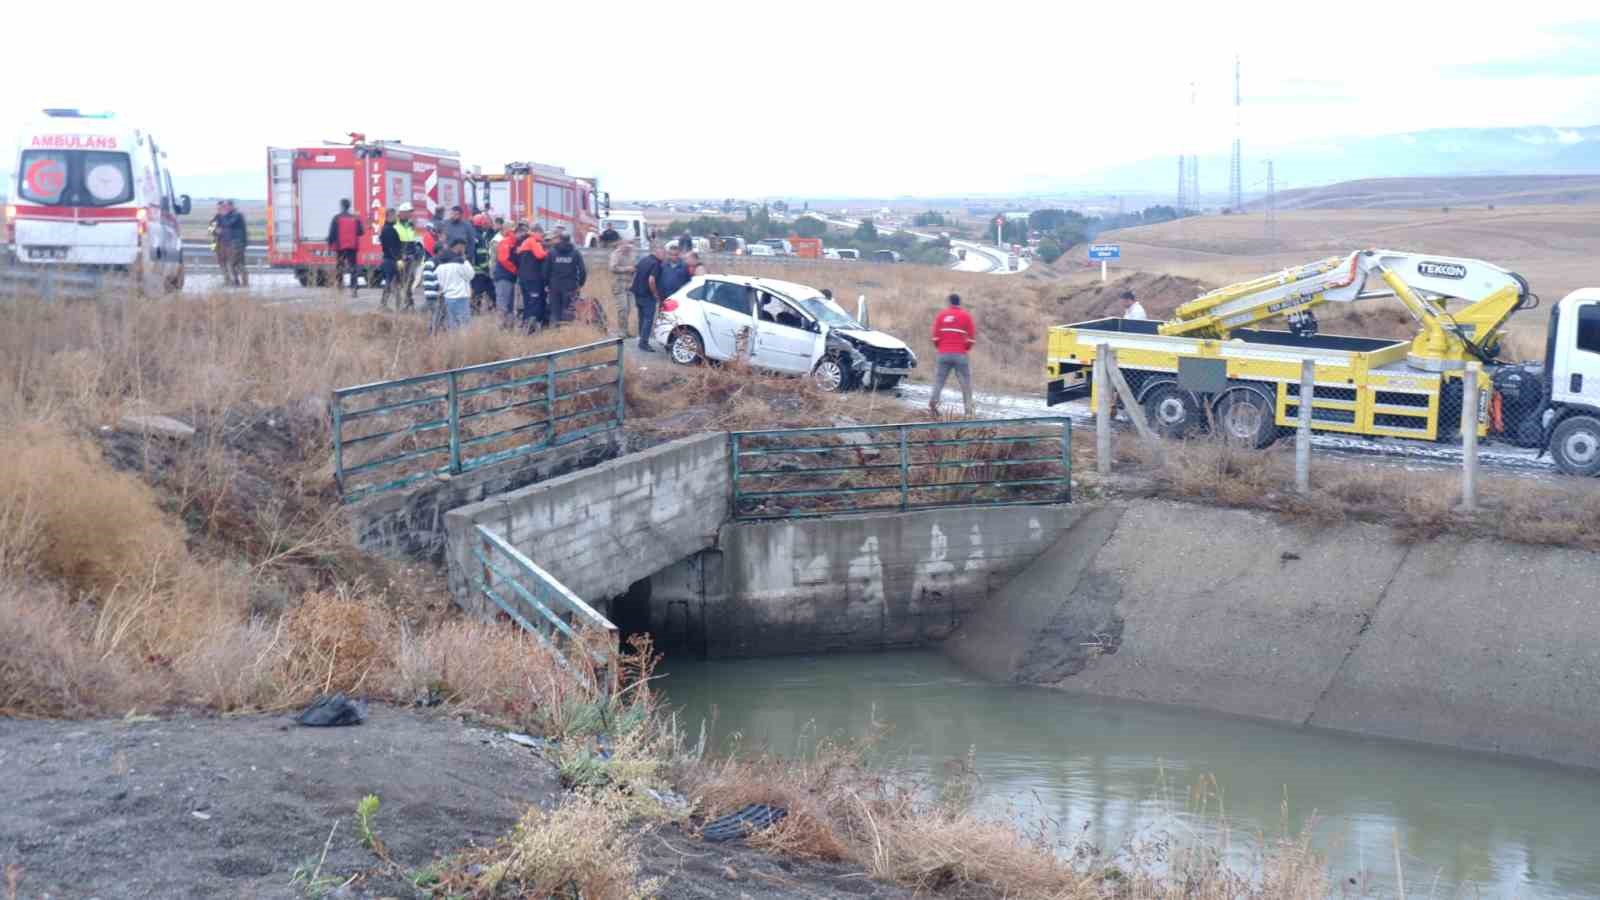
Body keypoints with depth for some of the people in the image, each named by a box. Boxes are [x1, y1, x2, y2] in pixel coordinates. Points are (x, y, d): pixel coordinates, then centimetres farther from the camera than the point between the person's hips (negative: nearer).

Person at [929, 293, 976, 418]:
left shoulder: (941, 315, 5)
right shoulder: (966, 316, 1)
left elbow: (935, 336, 2)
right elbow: (971, 336, -1)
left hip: (944, 353, 2)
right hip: (960, 354, -2)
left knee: (939, 379, 9)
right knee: (966, 381, 5)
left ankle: (933, 402, -9)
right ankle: (968, 410, -1)